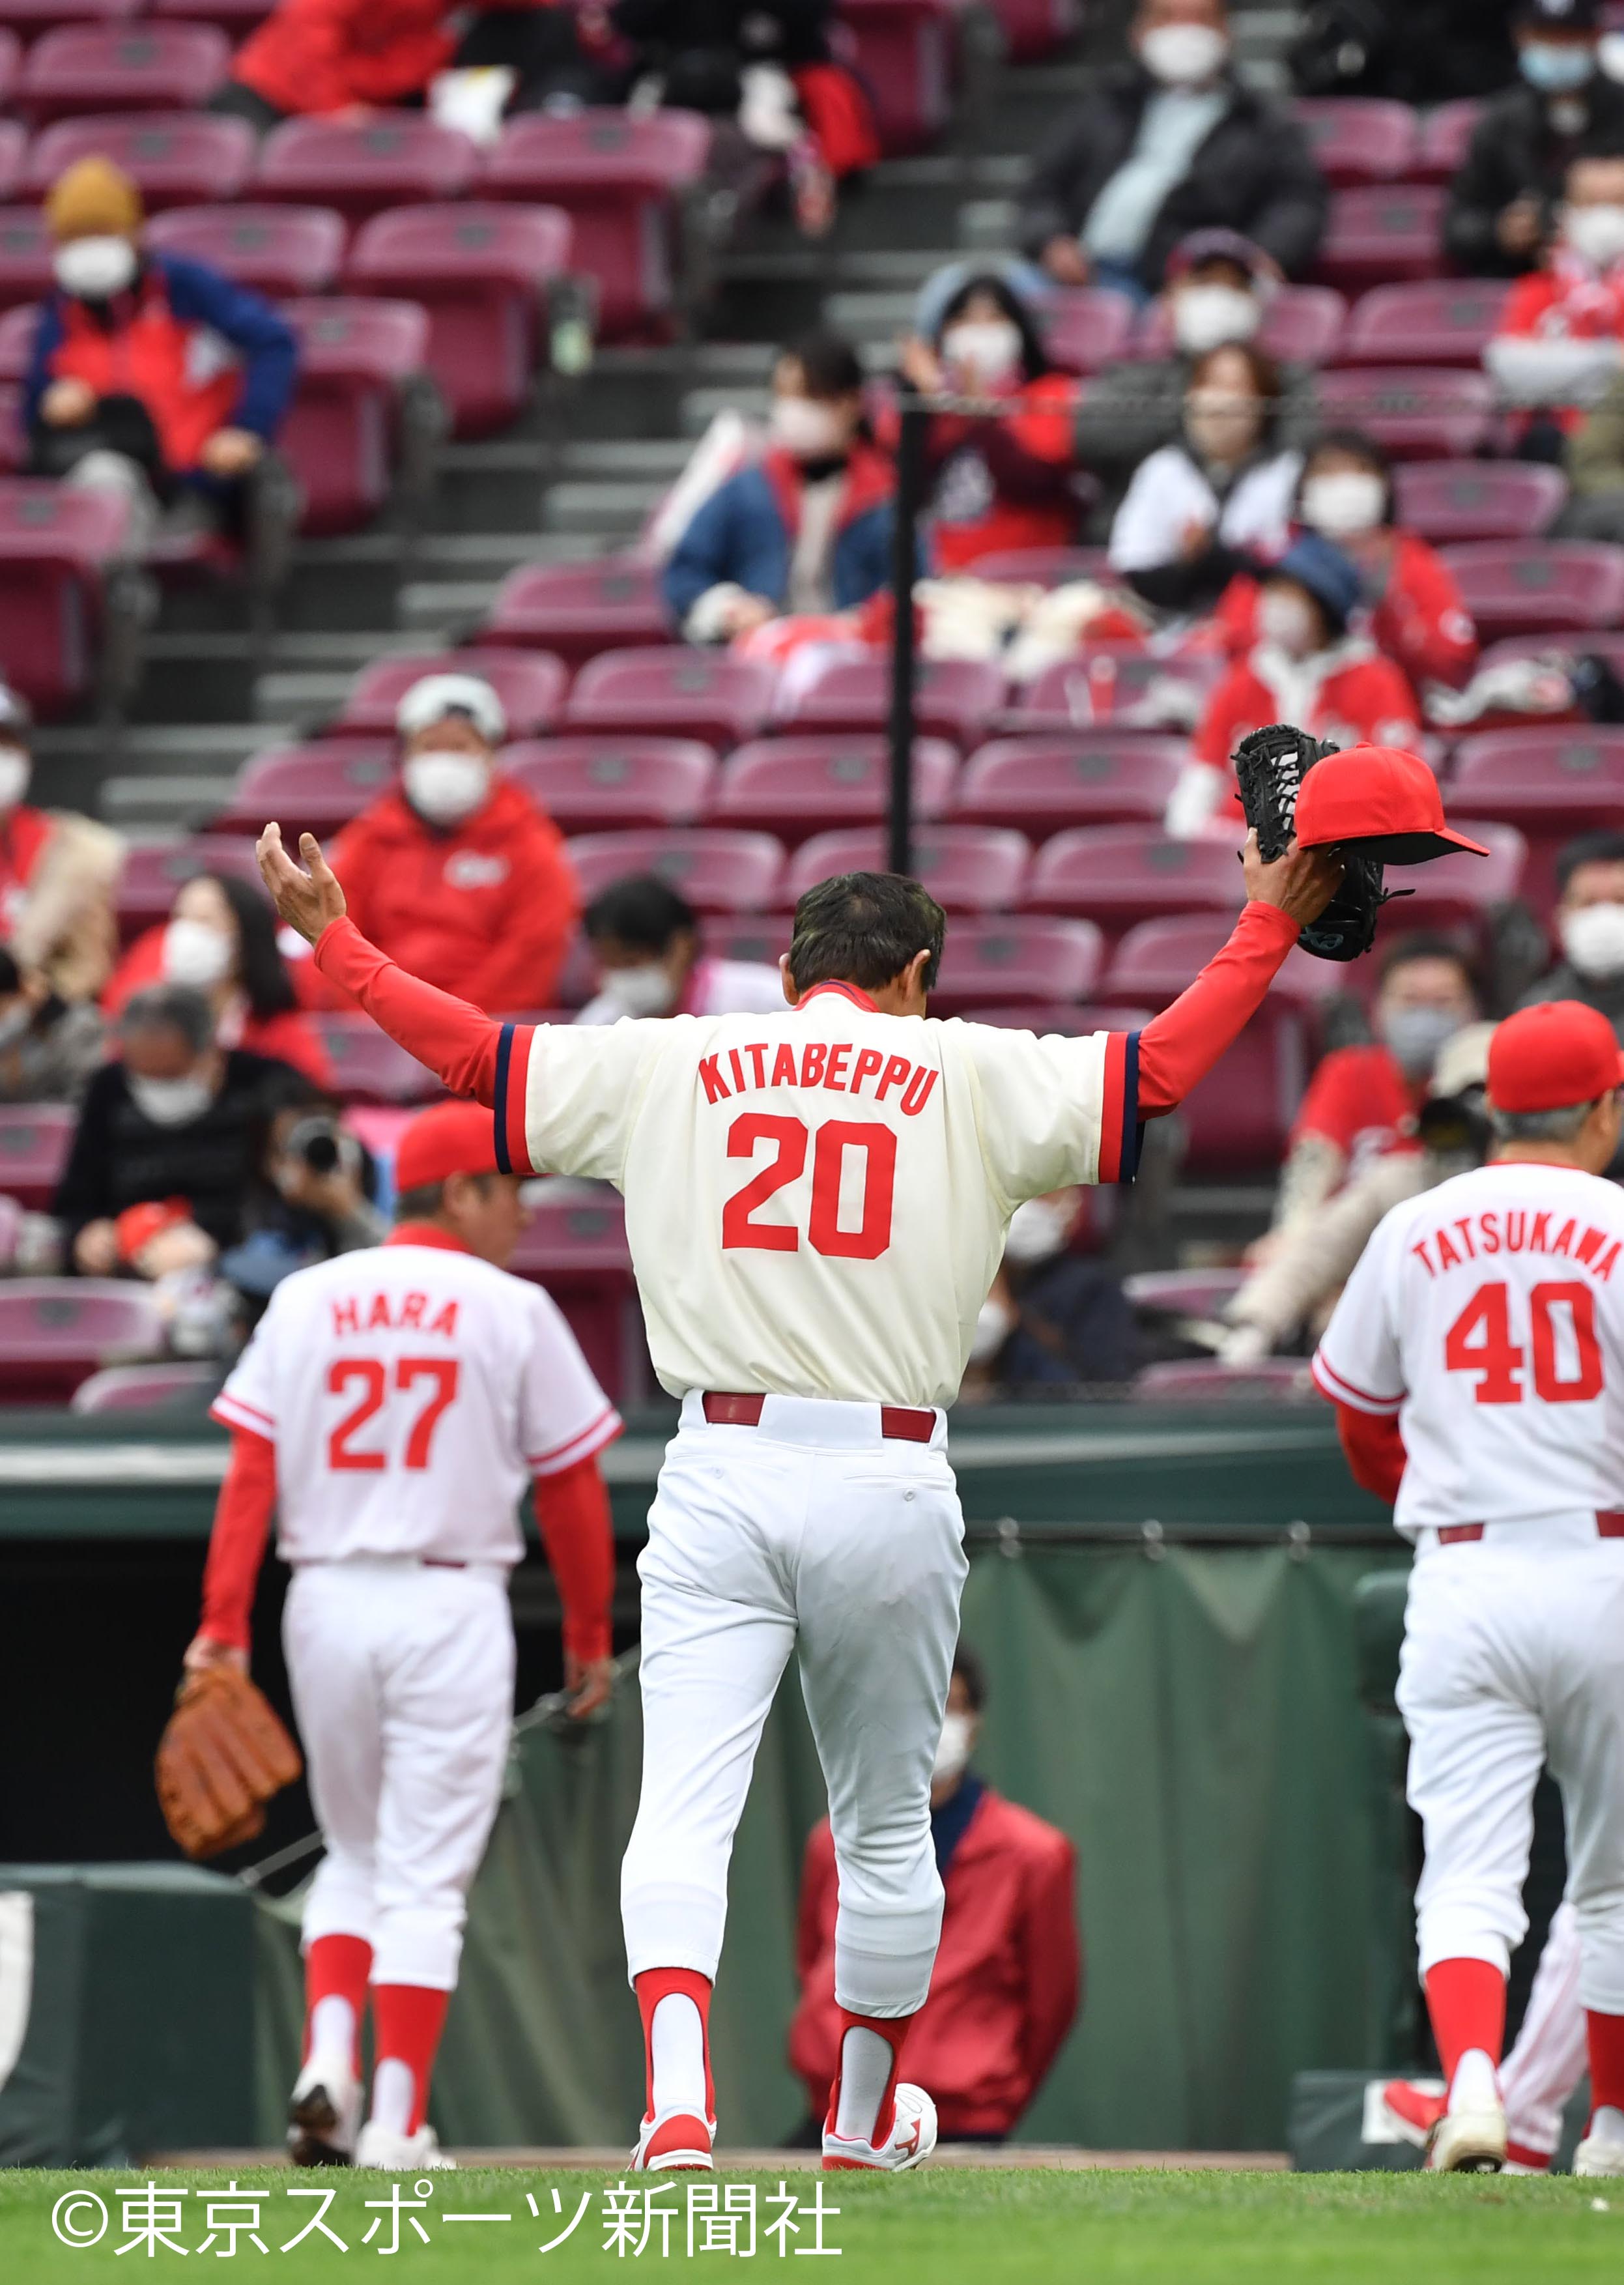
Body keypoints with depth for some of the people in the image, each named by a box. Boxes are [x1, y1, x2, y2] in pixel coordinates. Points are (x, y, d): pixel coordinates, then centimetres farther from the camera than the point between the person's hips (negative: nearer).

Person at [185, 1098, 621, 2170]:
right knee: (425, 1873, 0)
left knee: (355, 1853, 19)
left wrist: (223, 1626, -2)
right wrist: (590, 1634, 11)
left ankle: (328, 2053, -1)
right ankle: (398, 2121, -4)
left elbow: (251, 1472, 0)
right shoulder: (513, 1311, -2)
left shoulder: (306, 1302, 6)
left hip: (327, 1600, 3)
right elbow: (572, 1487, 1)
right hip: (450, 1606, -3)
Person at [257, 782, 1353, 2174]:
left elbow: (475, 1053, 9)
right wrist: (1269, 927, 10)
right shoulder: (973, 1077, 4)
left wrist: (335, 938, 20)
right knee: (887, 1823, 17)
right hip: (890, 1485, 0)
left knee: (682, 1808, -7)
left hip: (722, 1477, 0)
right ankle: (868, 2116, 31)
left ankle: (678, 2100, -28)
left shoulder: (671, 1064, 7)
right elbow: (1157, 1071, 0)